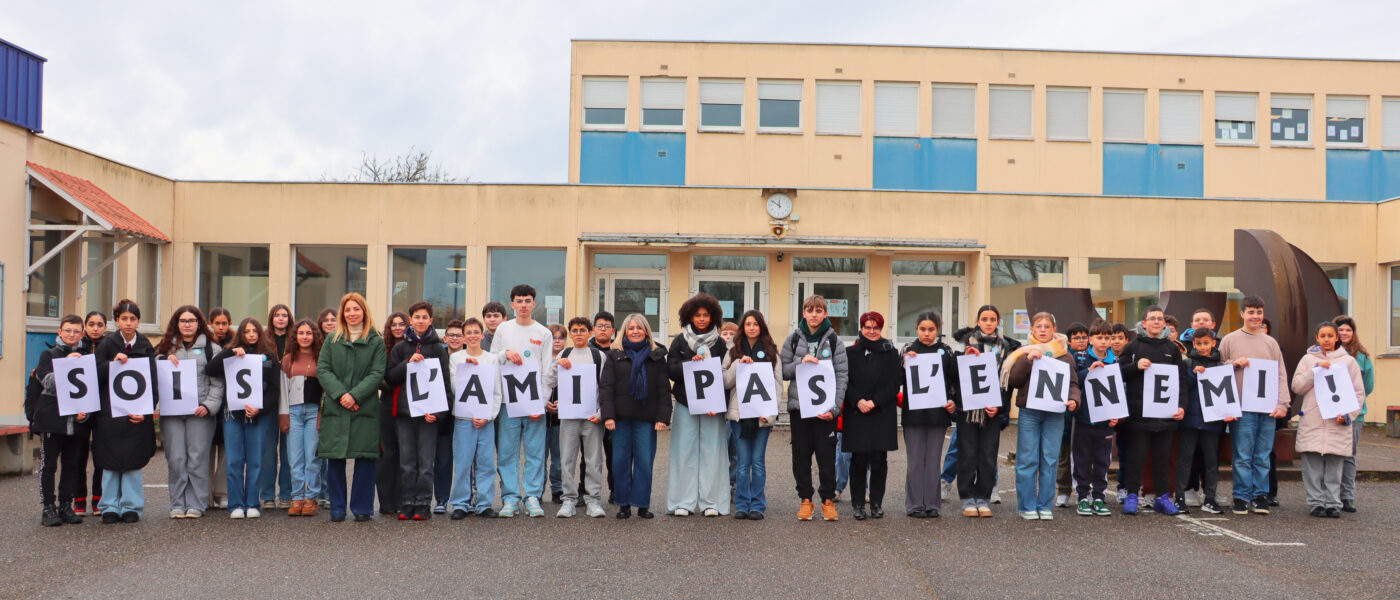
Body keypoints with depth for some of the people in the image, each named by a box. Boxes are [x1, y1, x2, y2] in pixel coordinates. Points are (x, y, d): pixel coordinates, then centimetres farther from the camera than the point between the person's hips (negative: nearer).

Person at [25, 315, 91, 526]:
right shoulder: (49, 355, 4)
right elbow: (49, 382, -10)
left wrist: (85, 411, -2)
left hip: (76, 420, 3)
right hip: (50, 419, -3)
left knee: (72, 464, 6)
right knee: (48, 463, -2)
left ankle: (65, 506, 14)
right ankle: (48, 508, 3)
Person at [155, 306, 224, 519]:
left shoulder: (211, 349, 9)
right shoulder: (167, 348, 17)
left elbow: (217, 382, 3)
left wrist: (209, 406, -9)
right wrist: (165, 361, -5)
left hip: (200, 413, -2)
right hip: (171, 411, 2)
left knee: (198, 458, -4)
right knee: (176, 459, 0)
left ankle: (196, 504, 3)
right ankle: (177, 504, 8)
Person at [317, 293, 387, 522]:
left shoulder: (376, 341, 5)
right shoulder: (332, 340, 11)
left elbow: (377, 373, -3)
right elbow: (322, 369, 2)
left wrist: (355, 395, -14)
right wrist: (340, 394, -12)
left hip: (365, 409, -1)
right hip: (335, 408, 2)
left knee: (365, 458, -1)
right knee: (335, 459, 2)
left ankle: (362, 508, 9)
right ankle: (337, 509, 11)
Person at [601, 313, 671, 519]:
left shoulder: (657, 356, 9)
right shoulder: (615, 355, 9)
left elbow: (664, 389, 6)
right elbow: (605, 386, 3)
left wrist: (663, 417, -4)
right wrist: (608, 415, -8)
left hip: (646, 418, 0)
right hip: (621, 417, 0)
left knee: (645, 461, -2)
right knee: (621, 460, 2)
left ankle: (642, 504, 8)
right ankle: (624, 504, 12)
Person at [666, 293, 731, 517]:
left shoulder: (719, 343, 8)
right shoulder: (680, 341, 9)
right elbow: (671, 371, 1)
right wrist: (691, 363, -17)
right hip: (685, 403, 0)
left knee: (711, 450, -1)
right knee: (685, 451, 0)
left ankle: (710, 502, 4)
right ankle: (683, 502, 4)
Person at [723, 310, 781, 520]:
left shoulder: (771, 352, 8)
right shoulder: (733, 352, 11)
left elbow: (777, 382, 5)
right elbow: (726, 382, 4)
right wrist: (738, 364, -11)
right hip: (739, 412, 1)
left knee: (758, 461, 1)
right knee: (742, 461, 1)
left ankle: (757, 505, 7)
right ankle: (742, 505, 8)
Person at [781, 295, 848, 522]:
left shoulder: (834, 340, 3)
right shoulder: (793, 339, 8)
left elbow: (842, 375, -1)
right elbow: (783, 371, 6)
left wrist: (835, 407, -11)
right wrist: (801, 363, -13)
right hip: (799, 405, 2)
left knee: (827, 455, 1)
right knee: (801, 455, 5)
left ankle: (828, 499, 13)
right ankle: (805, 499, 15)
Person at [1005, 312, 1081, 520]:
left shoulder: (1064, 355, 12)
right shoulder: (1024, 352, 8)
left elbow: (1073, 383, 10)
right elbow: (1012, 380, -2)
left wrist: (1073, 400, -10)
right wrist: (1028, 359, -12)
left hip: (1055, 414, 1)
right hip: (1029, 412, -1)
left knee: (1050, 461, 3)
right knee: (1027, 460, -1)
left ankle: (1045, 506, 12)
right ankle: (1027, 506, 7)